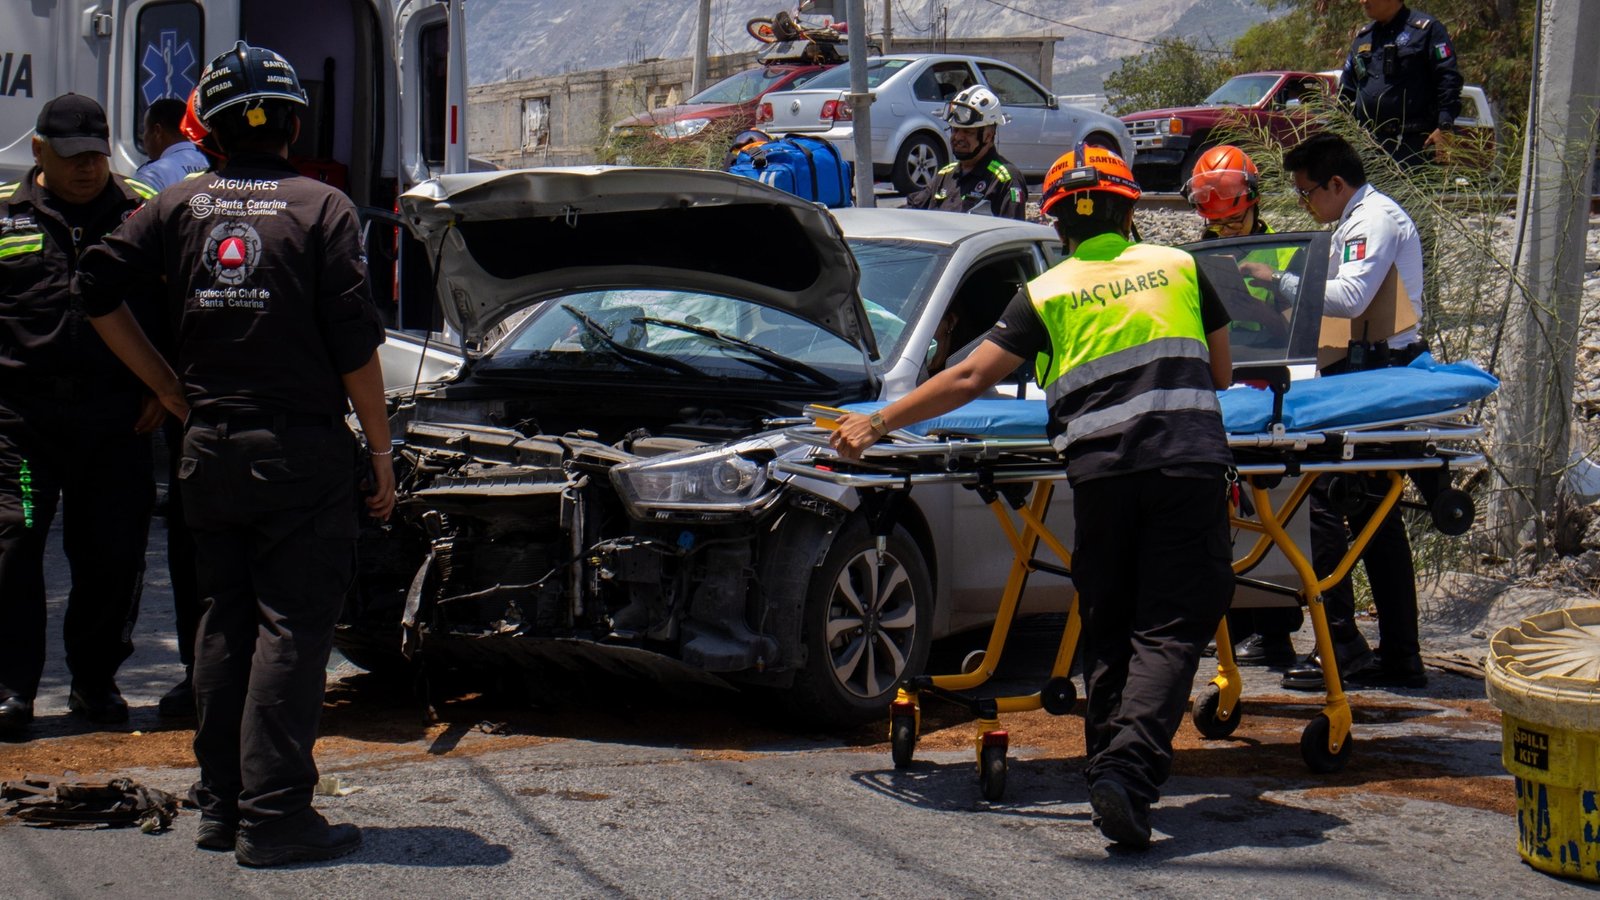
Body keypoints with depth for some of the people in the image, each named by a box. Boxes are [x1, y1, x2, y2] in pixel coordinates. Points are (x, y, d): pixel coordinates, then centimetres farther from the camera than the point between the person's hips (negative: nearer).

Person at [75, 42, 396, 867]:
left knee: (223, 622, 15)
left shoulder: (181, 205, 5)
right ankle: (273, 814, -6)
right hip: (301, 450, -4)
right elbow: (355, 345, -9)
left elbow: (98, 288, 3)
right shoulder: (322, 209, -6)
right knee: (291, 628, -2)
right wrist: (381, 449, 0)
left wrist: (170, 388, 11)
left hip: (209, 450, 5)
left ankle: (220, 803, 19)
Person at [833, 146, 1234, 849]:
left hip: (1100, 467, 0)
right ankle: (1130, 770, -21)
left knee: (1108, 631, 15)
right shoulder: (1180, 267, 17)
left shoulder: (1045, 293, 13)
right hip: (1191, 459, 0)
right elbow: (1220, 373, 27)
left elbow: (969, 379, 9)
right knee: (1170, 628, -4)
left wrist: (876, 423, 18)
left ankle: (1109, 767, 13)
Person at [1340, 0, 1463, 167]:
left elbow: (1449, 80, -7)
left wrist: (1444, 127, -16)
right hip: (1366, 143, 7)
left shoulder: (1426, 29, -1)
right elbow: (1346, 89, 26)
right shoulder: (1363, 37, 20)